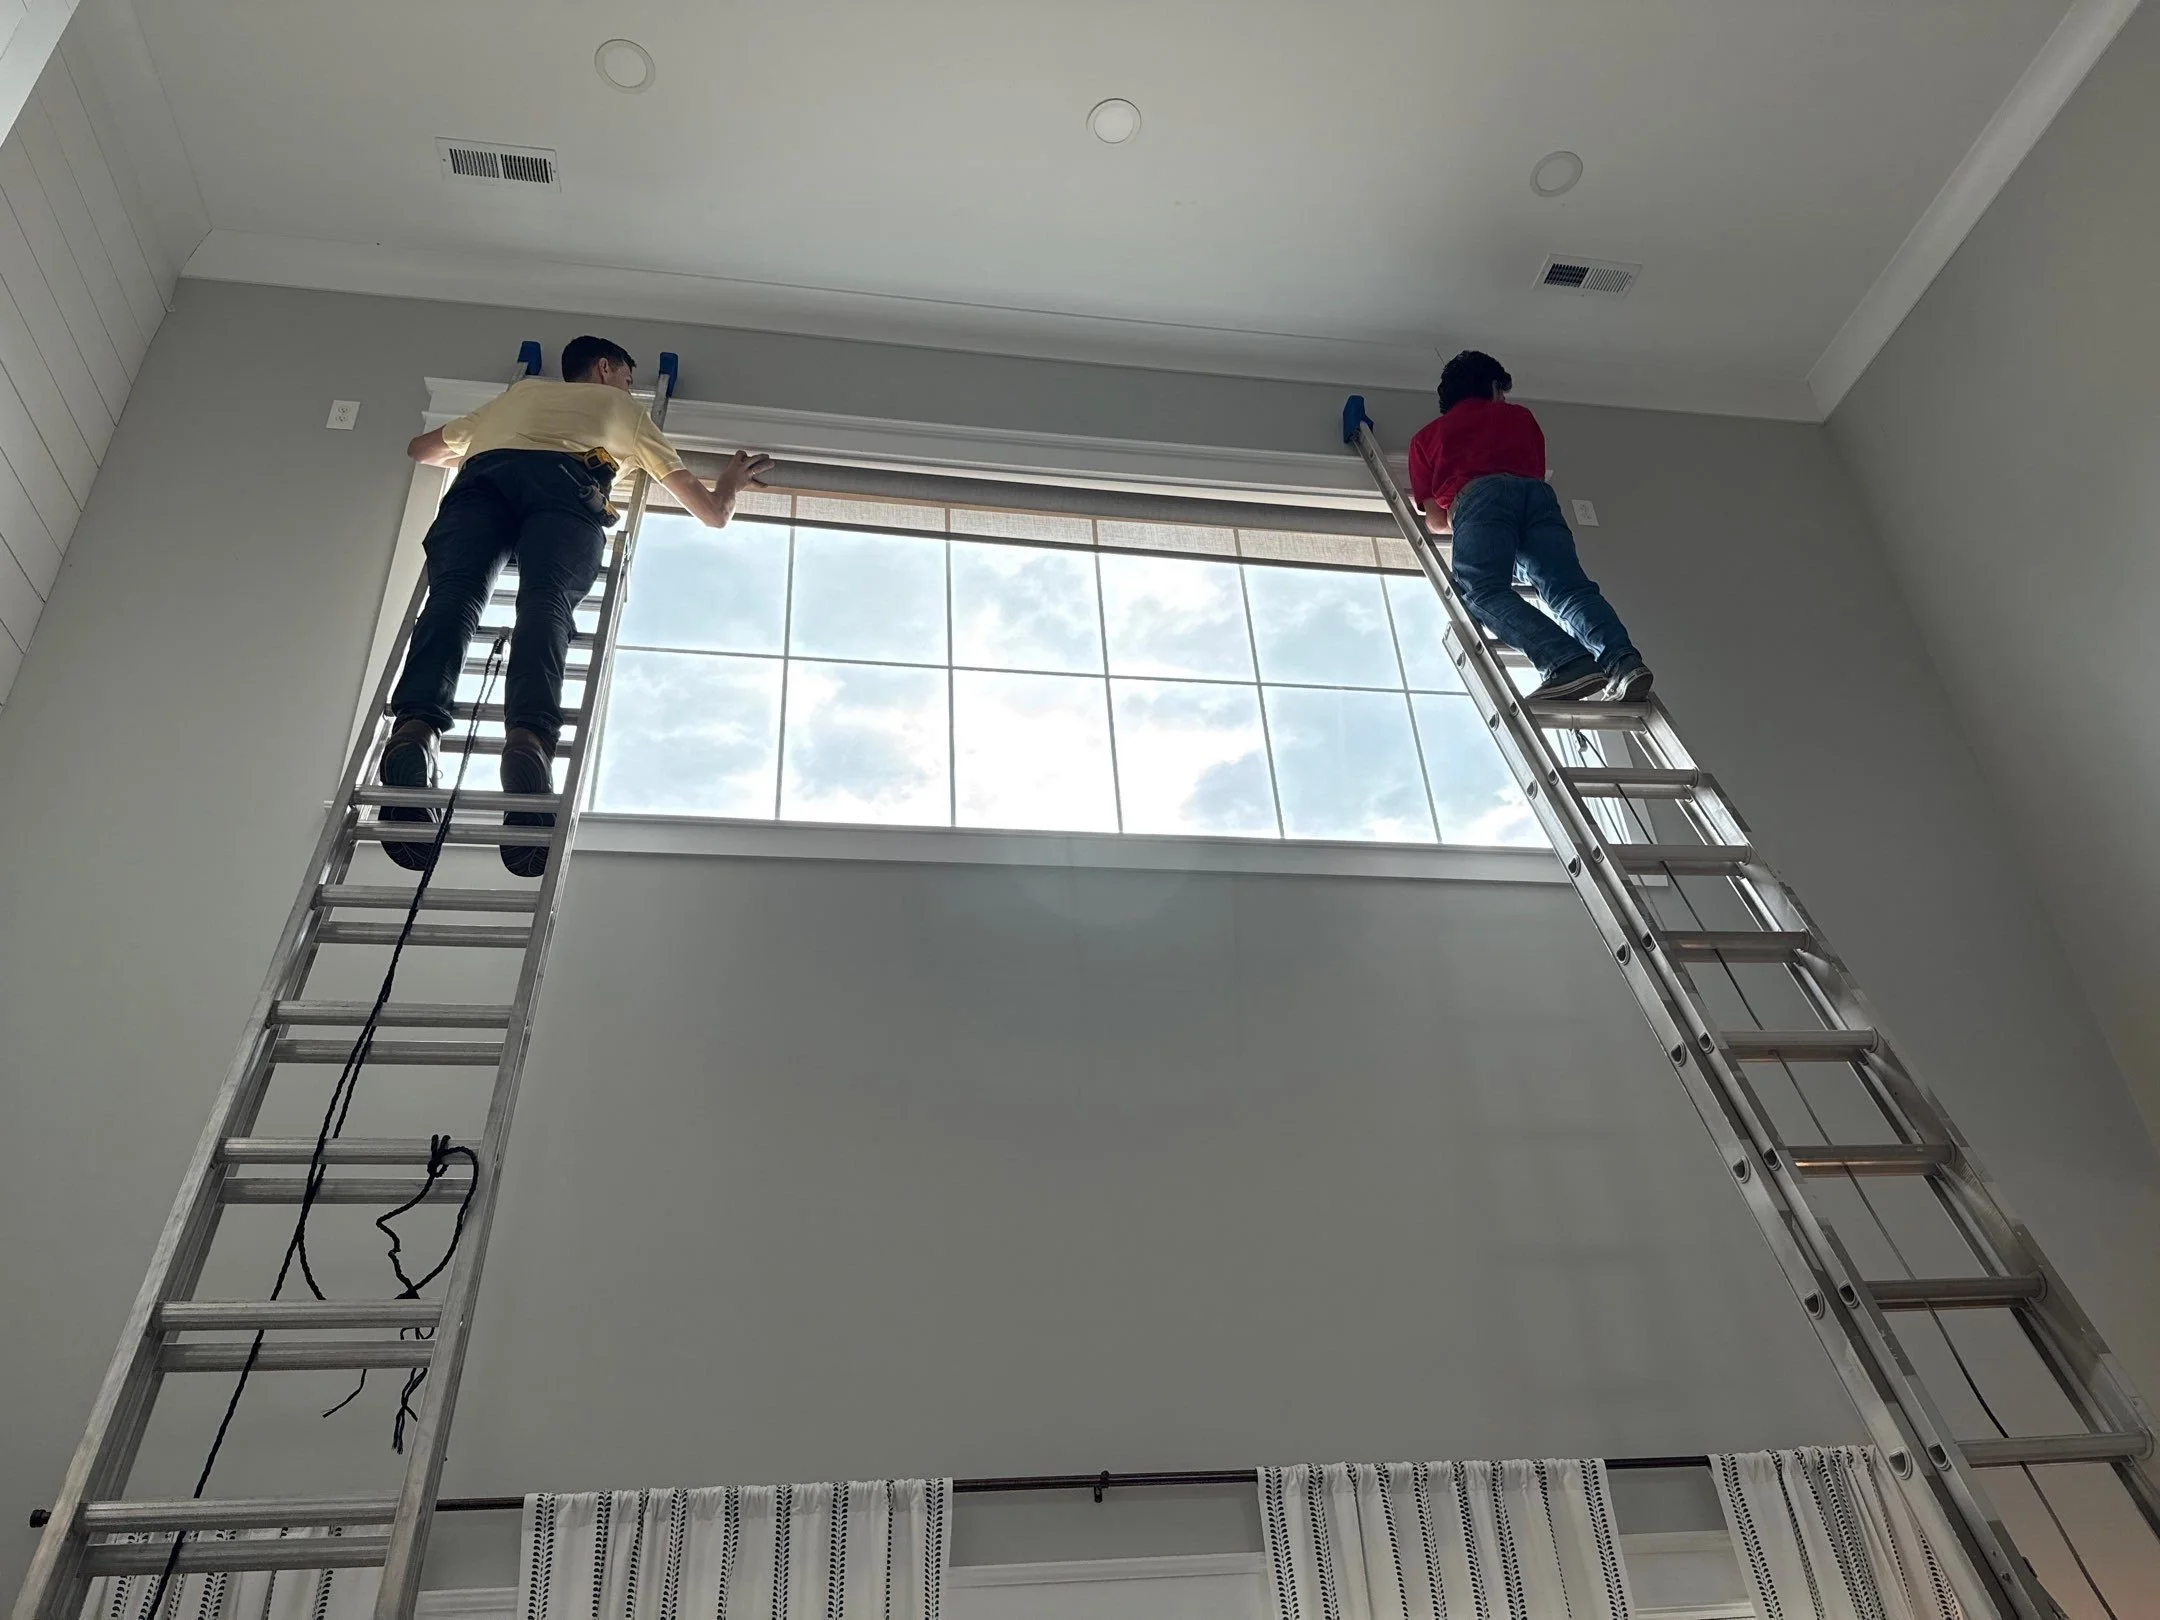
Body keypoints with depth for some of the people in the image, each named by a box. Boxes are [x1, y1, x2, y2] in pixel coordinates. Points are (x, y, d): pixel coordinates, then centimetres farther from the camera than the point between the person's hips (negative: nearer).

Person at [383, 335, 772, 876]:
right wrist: (728, 487, 63)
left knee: (454, 595, -18)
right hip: (563, 481, -2)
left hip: (483, 477, 2)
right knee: (545, 602, -22)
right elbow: (711, 512, 40)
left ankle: (416, 727, -47)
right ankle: (528, 737, -51)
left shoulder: (518, 391, 45)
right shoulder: (621, 407, 38)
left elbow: (422, 449, 56)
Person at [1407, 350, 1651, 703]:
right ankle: (1623, 659, -40)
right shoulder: (1520, 416, 36)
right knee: (1570, 589, -12)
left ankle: (1569, 663, -48)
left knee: (1484, 594, -23)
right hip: (1537, 493, 3)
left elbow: (1436, 521, 29)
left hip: (1478, 496, -3)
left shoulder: (1427, 436, 32)